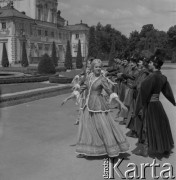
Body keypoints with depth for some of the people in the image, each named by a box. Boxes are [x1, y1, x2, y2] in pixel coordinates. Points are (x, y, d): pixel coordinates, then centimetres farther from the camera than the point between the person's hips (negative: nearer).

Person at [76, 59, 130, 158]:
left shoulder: (103, 79, -9)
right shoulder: (89, 78, 8)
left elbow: (110, 92, -13)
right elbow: (81, 89, 14)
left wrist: (121, 103, -21)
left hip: (98, 105, -6)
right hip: (88, 105, 6)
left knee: (104, 126, -2)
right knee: (86, 126, 9)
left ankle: (112, 150, 12)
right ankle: (85, 151, 21)